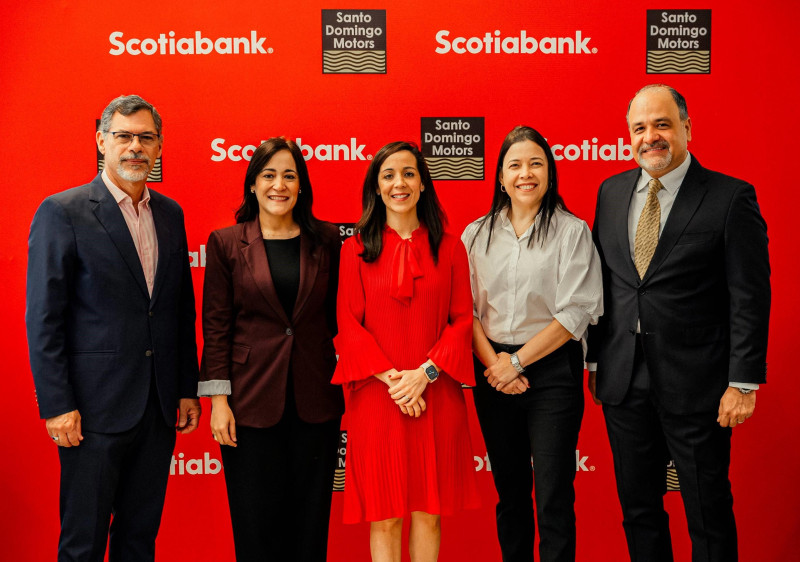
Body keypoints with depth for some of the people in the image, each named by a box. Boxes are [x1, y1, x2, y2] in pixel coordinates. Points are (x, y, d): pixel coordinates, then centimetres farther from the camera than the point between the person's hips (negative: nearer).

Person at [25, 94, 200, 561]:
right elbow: (43, 318, -9)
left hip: (159, 408, 5)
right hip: (95, 407, -5)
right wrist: (57, 405, -13)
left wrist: (187, 388, 11)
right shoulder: (62, 212, -7)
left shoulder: (170, 214, 10)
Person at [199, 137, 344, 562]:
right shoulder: (225, 243, 0)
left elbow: (337, 315, 8)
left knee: (311, 517, 11)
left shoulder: (325, 240, 4)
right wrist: (218, 399, -6)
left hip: (315, 399, 2)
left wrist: (346, 383, 4)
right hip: (251, 400, -1)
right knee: (257, 520, 7)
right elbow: (216, 325, -1)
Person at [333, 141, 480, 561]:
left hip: (435, 395, 1)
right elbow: (348, 325, 0)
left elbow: (462, 319, 3)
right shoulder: (356, 249, 4)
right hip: (376, 396, -1)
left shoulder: (449, 247, 7)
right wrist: (390, 377, -12)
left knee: (427, 511, 8)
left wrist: (425, 373, -11)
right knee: (384, 515, 5)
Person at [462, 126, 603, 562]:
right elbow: (465, 309, 4)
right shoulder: (477, 234, 7)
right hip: (493, 374, 3)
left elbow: (575, 313, -9)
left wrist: (518, 361, -10)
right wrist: (493, 363, -10)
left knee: (554, 496, -2)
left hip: (552, 369, -3)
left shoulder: (572, 232, -3)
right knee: (509, 489, 13)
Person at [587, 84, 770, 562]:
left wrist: (743, 382, -12)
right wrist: (595, 359, 9)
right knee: (638, 508, 16)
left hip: (695, 386, -4)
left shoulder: (731, 197, -8)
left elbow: (750, 298, -9)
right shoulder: (612, 192, 8)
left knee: (709, 515, 10)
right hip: (623, 381, 5)